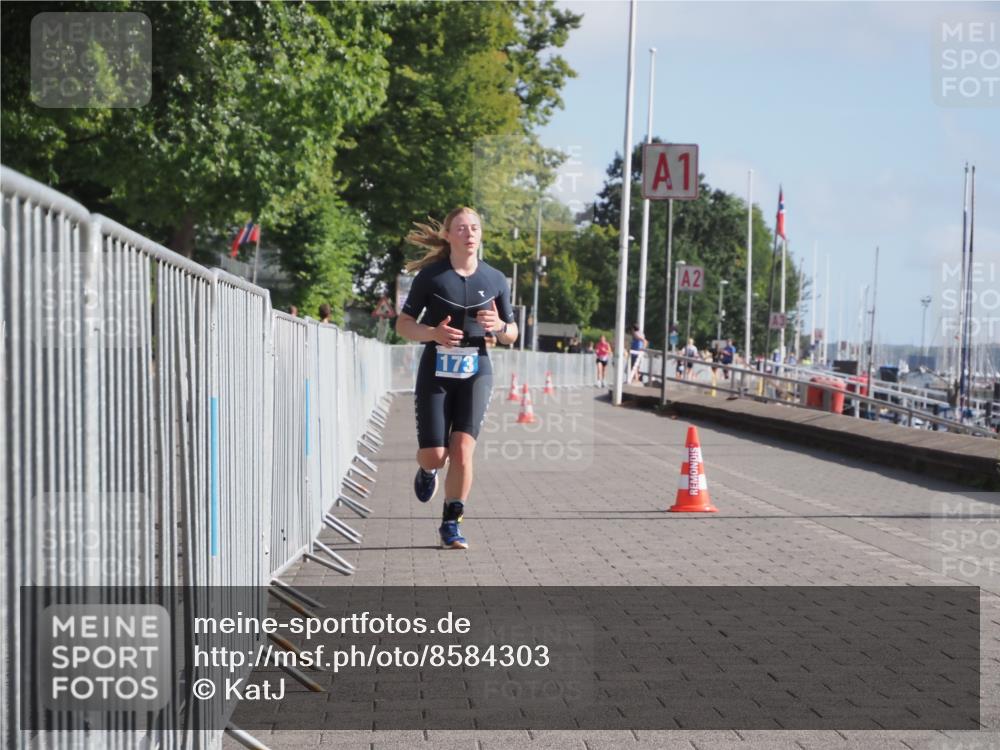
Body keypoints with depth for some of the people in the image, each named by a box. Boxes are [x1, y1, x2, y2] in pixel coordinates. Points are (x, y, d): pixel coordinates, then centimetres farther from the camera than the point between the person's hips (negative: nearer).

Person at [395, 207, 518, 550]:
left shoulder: (495, 279, 3)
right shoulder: (430, 275, -3)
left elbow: (511, 334, 11)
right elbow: (403, 324, 0)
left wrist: (499, 326, -13)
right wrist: (433, 333, -19)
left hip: (476, 372, 1)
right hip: (435, 373, -1)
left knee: (462, 450, -14)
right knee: (434, 455, -3)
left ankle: (452, 523, 1)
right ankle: (427, 470, 36)